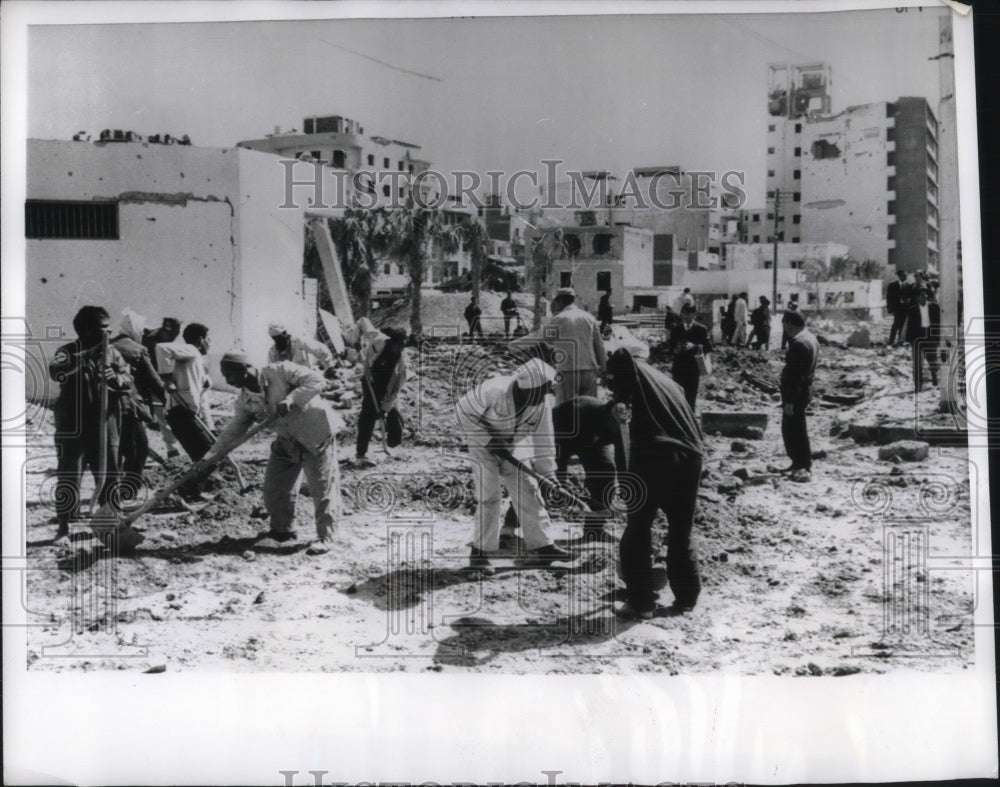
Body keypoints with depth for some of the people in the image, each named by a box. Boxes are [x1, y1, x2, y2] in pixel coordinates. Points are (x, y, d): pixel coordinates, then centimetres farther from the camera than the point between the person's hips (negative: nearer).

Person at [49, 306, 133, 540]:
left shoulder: (112, 352, 6)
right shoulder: (68, 352, -5)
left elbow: (128, 381, -1)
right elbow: (56, 372, -26)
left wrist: (115, 378, -23)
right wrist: (87, 356, -32)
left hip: (104, 424, 4)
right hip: (73, 425, -3)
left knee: (109, 474, 10)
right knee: (68, 475, 0)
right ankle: (63, 526, 7)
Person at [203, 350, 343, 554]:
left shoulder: (280, 371, -18)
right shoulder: (244, 402, -1)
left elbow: (316, 380, -22)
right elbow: (233, 430, 4)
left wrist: (291, 399, -32)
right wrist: (210, 456, -4)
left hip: (316, 434, -7)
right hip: (286, 443, 7)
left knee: (322, 488, -3)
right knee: (274, 487, 8)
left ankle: (325, 537, 9)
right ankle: (282, 530, 30)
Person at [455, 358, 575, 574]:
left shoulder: (542, 403, -15)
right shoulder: (494, 391, -33)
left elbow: (543, 438, -5)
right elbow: (463, 410, -23)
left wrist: (548, 472, -5)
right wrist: (488, 441, -25)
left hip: (513, 446, 5)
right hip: (482, 443, -5)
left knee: (528, 491, 2)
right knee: (488, 496, -11)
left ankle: (541, 547, 12)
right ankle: (480, 553, 2)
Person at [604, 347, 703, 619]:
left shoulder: (637, 372, 10)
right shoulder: (669, 383, 27)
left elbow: (619, 358, -9)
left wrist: (620, 398, 5)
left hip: (652, 457, -6)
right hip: (688, 460, 6)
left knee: (637, 533, 4)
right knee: (681, 535, 18)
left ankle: (640, 602, 3)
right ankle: (687, 598, 24)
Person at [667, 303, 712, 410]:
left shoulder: (701, 329, 0)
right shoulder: (676, 329, 7)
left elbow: (708, 347, -6)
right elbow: (670, 346, 10)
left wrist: (694, 346, -21)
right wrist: (674, 349, -13)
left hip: (693, 369, -2)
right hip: (678, 368, 2)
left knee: (691, 398, 3)